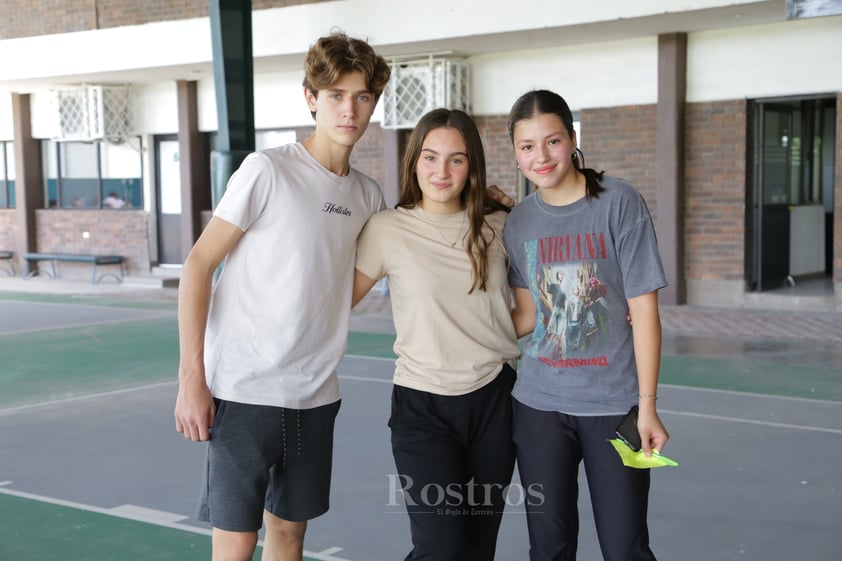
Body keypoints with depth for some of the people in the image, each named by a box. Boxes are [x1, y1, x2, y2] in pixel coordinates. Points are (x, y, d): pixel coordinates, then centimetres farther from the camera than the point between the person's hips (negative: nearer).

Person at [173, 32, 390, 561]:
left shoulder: (368, 195, 8)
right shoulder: (266, 170, -9)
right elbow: (198, 265, -8)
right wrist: (192, 378, -14)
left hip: (316, 395, 5)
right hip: (244, 392, -5)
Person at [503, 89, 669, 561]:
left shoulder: (619, 203, -8)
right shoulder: (519, 221, 4)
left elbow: (644, 308, -9)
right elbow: (527, 317, 8)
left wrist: (648, 405, -11)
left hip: (614, 403, -3)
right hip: (538, 404, 4)